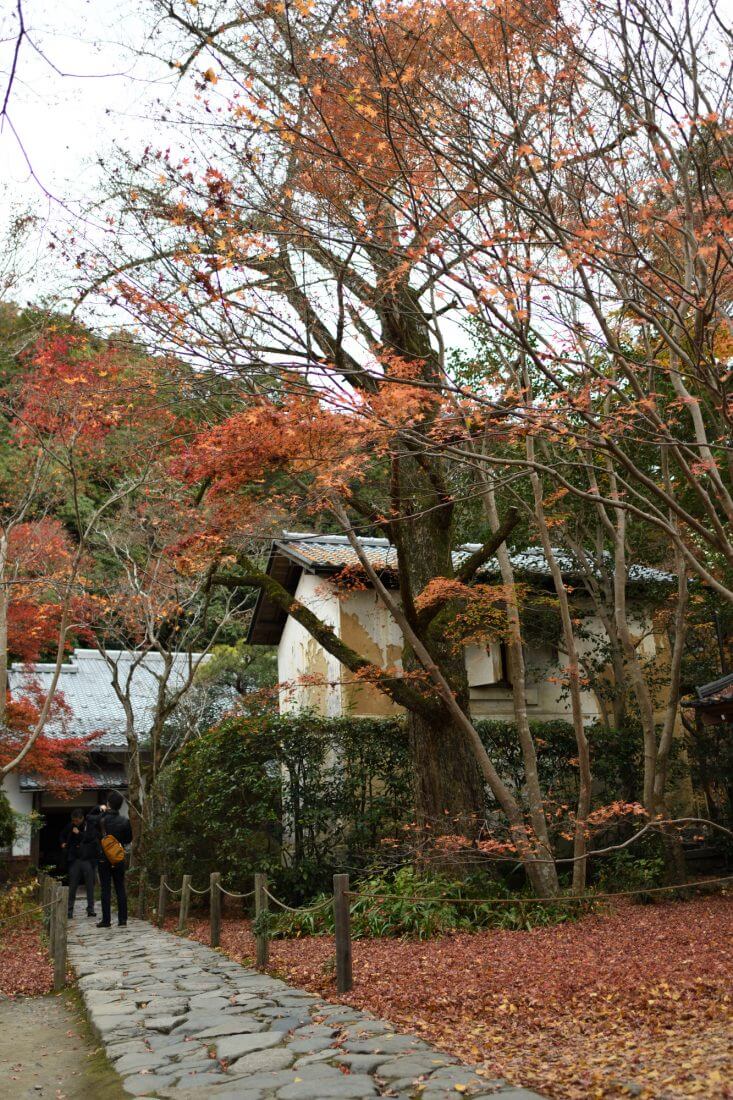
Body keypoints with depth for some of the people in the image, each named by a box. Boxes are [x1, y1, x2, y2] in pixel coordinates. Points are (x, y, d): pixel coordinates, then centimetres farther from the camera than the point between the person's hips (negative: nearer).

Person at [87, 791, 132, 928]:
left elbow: (90, 816, 12)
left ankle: (106, 920, 5)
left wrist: (99, 808, 7)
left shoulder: (101, 819, -11)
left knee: (106, 889, 4)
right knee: (120, 889, 8)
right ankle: (123, 920, 9)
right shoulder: (125, 821, -7)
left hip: (103, 859, -1)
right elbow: (128, 839, 6)